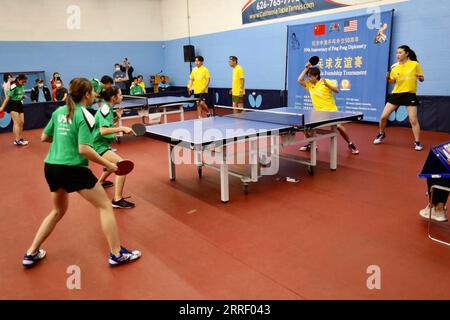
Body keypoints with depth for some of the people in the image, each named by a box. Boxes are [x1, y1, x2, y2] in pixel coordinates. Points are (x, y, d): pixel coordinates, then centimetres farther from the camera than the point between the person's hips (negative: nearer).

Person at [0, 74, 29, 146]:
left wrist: (23, 96, 1)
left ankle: (20, 138, 20)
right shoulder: (14, 87, -19)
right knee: (16, 122, -15)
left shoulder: (22, 86, 4)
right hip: (12, 104, -8)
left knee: (21, 122, 9)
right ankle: (17, 140, -17)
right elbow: (8, 97, -18)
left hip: (19, 104, 8)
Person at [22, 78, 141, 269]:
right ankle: (116, 254, 6)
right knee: (105, 206, 4)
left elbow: (44, 137, 17)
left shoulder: (59, 111, 9)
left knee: (58, 210, 28)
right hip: (73, 169, -8)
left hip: (51, 167, 8)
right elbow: (84, 149, -20)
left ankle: (31, 254, 32)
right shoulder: (84, 116, -12)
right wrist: (107, 164, -12)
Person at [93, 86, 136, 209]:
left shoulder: (108, 108, 9)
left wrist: (117, 117, 7)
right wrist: (122, 129, -31)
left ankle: (100, 182, 56)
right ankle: (118, 200, -24)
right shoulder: (105, 109, -19)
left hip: (103, 144, 11)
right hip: (99, 146, -11)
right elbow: (103, 131, -31)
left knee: (115, 163, 34)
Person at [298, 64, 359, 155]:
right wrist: (306, 68, -3)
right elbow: (300, 80, -3)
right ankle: (310, 144, 13)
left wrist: (327, 84, -30)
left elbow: (337, 91, -15)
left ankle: (350, 145, 9)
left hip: (331, 110, -4)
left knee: (339, 127, -13)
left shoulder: (326, 81, -8)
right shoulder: (309, 85, 5)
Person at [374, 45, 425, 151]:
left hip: (410, 95, -3)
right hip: (396, 94, 3)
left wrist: (420, 77, -18)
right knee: (383, 117, 0)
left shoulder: (415, 64, -2)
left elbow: (422, 79, 5)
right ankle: (381, 134, 26)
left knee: (413, 119, -6)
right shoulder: (395, 67, 5)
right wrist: (387, 78, -8)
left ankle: (417, 142, 6)